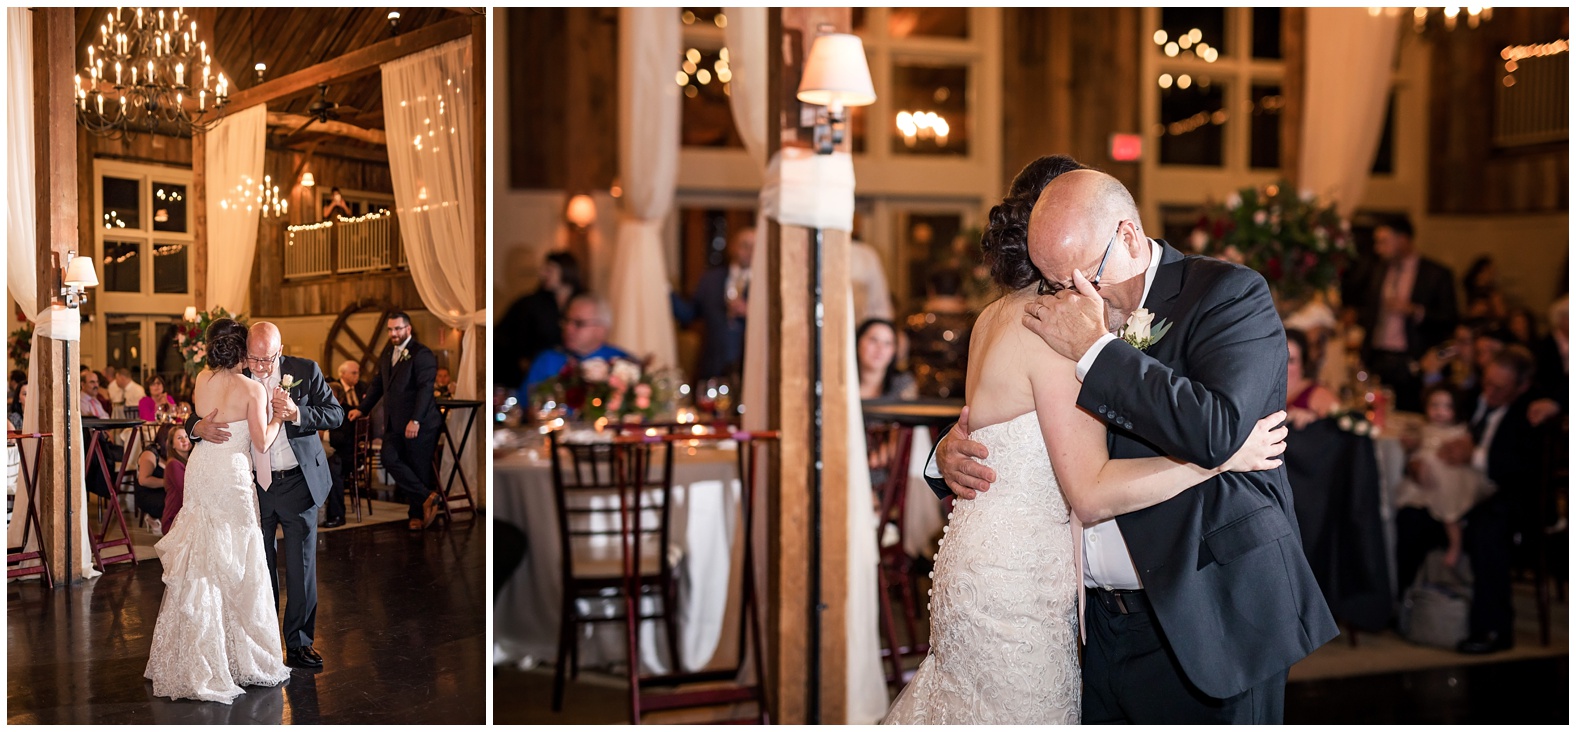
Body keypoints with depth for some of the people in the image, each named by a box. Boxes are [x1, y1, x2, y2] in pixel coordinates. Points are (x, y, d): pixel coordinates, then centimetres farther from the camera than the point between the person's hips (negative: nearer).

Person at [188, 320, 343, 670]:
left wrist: (297, 413, -21)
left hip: (297, 483, -1)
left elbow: (336, 415, -4)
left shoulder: (306, 371, -3)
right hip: (254, 484, 1)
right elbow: (194, 418, 1)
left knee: (301, 567, 4)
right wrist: (200, 427, -23)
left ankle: (299, 642, 15)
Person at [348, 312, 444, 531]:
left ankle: (418, 513, 10)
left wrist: (415, 420, -25)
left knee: (419, 468, -2)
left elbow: (425, 388, -18)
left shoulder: (422, 354, -11)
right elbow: (378, 384, 24)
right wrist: (363, 409, 18)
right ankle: (427, 497, -2)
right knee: (390, 460, -7)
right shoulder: (387, 354, 15)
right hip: (394, 423, 7)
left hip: (419, 423, -7)